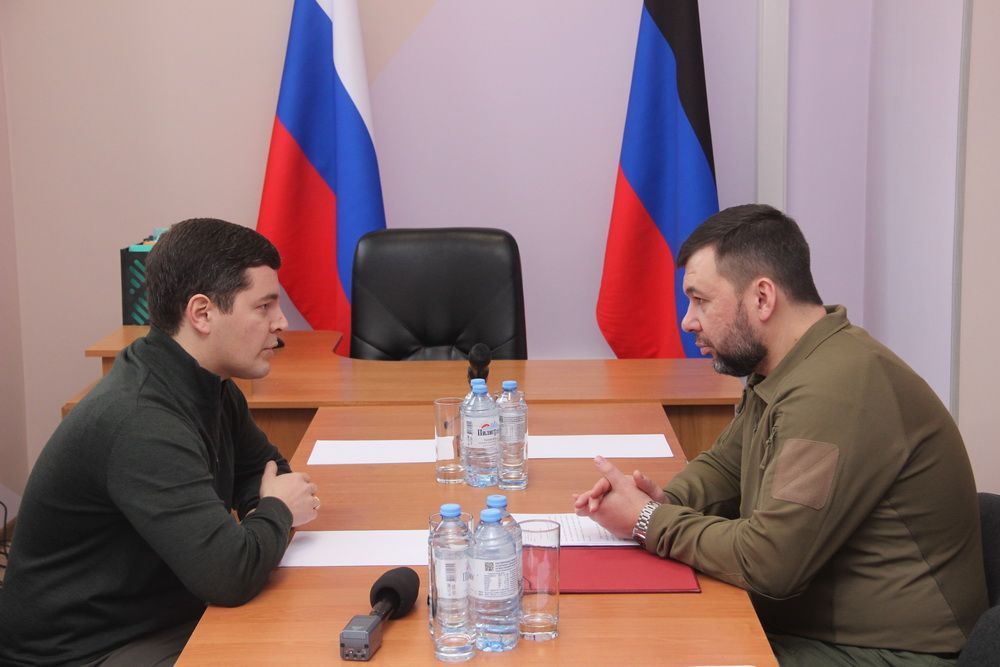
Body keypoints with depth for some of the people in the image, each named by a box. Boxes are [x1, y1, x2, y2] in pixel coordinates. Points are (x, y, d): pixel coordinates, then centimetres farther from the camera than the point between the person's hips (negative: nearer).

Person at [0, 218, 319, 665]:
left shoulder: (212, 386, 1)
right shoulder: (140, 422, -28)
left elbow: (262, 468, 18)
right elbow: (230, 573, -32)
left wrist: (263, 509, -5)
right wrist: (278, 510, -12)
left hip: (170, 612, 8)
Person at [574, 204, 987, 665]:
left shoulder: (835, 393, -25)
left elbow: (768, 562, -27)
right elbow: (724, 465, 21)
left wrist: (648, 521, -12)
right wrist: (662, 502, -2)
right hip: (803, 623, 9)